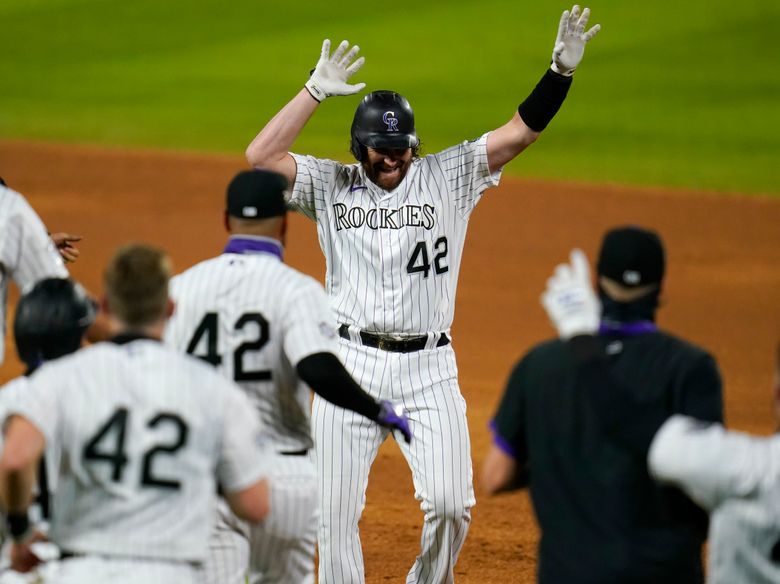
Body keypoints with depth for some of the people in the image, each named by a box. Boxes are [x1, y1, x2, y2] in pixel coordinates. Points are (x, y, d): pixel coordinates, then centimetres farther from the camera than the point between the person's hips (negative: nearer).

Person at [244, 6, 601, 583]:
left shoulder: (448, 177, 4)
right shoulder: (330, 185, 5)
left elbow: (521, 131, -4)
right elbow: (260, 157, -8)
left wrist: (562, 70, -18)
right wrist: (315, 90, -11)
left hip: (429, 367, 0)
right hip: (351, 362, 0)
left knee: (451, 504, -8)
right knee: (336, 511, 1)